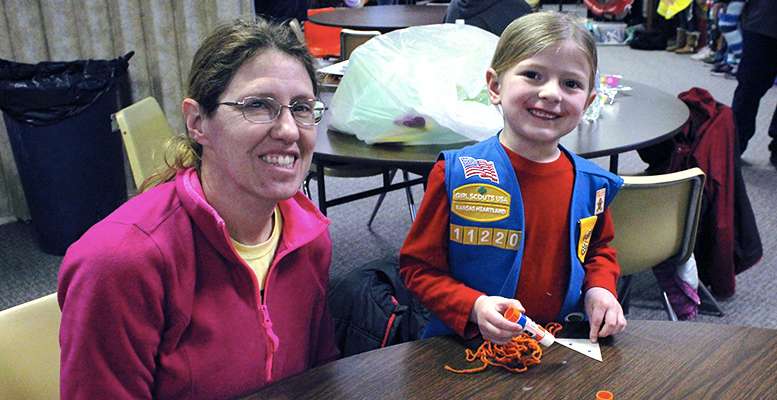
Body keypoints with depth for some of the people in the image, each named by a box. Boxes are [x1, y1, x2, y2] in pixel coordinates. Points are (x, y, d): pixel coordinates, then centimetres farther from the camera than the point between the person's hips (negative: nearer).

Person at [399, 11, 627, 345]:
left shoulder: (592, 184, 3)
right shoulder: (455, 175, -10)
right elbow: (419, 265, -5)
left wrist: (599, 288, 3)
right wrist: (474, 306, -20)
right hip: (466, 348, -4)